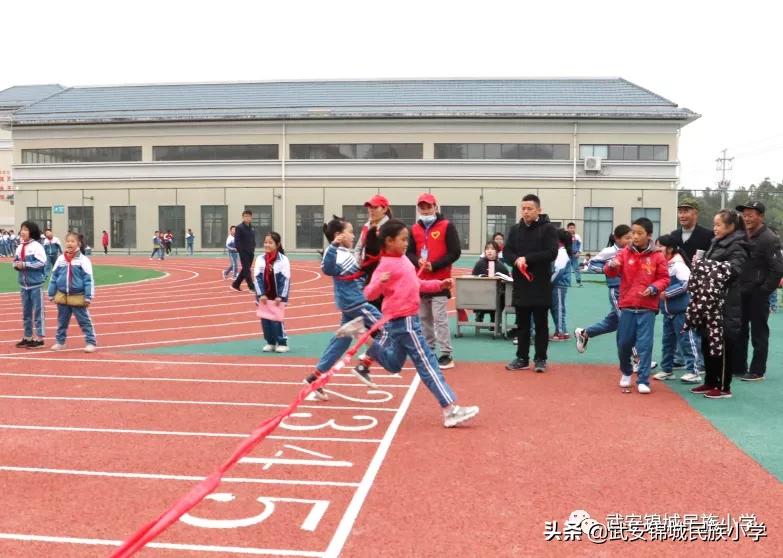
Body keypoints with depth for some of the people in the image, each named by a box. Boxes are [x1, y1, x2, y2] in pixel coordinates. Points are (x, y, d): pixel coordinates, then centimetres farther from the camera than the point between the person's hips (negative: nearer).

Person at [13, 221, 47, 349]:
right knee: (26, 312, 13)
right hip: (23, 284, 7)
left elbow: (42, 263, -18)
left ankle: (39, 338, 5)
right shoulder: (19, 247, 8)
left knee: (38, 311, -1)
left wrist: (25, 264, -19)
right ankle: (27, 337, 23)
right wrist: (17, 265, -6)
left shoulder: (36, 246, -11)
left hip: (35, 284, -7)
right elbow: (15, 262, 16)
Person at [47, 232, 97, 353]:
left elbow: (88, 279, -10)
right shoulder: (61, 259, 4)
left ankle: (91, 342, 6)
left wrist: (88, 297, -13)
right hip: (62, 296, 5)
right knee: (62, 321, 17)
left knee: (84, 321, 1)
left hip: (78, 297, -4)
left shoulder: (83, 260, -9)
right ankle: (60, 342, 29)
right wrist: (51, 294, 10)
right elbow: (54, 277, 10)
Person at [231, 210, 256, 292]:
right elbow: (237, 241, -11)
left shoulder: (252, 228, 12)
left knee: (245, 269, 11)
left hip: (250, 252, 7)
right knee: (247, 270, -5)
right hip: (243, 252, -7)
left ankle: (236, 285, 22)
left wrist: (253, 249, 7)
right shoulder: (239, 228, -8)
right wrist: (240, 250, -15)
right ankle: (251, 287, -4)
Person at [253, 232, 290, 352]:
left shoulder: (283, 260, -8)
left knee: (276, 319, -4)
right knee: (265, 319, 6)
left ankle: (282, 343, 10)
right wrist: (261, 294, -9)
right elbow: (257, 277, 0)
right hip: (263, 296, 4)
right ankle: (270, 342, 20)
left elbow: (286, 279, -9)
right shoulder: (260, 259, 2)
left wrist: (281, 296, -14)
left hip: (277, 296, -4)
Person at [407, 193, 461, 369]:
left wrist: (434, 266, -16)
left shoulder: (447, 226, -4)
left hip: (439, 280, -5)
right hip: (420, 280, 5)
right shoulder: (415, 229, 10)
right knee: (424, 318, 11)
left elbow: (455, 253, -8)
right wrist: (418, 261, -12)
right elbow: (410, 253, 11)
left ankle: (447, 355, -2)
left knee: (440, 318, -8)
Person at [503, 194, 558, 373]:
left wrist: (527, 259, -17)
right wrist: (516, 260, -15)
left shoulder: (548, 229, -3)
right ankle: (522, 358, 19)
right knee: (522, 325, 11)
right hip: (520, 285, 4)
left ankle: (540, 359, 14)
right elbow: (506, 252, 6)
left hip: (541, 286, -4)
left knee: (541, 325, 5)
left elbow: (551, 253, -14)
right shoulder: (515, 229, 11)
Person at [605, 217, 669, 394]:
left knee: (645, 344, -4)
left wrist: (654, 288, -15)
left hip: (647, 308, -2)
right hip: (627, 306, 2)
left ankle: (643, 380, 3)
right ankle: (626, 372, 32)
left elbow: (664, 278, 4)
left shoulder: (657, 256, -1)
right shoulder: (625, 253, 2)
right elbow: (610, 271, -6)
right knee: (624, 342, 8)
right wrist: (611, 265, -29)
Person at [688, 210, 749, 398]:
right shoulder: (716, 243, 16)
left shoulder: (737, 246, -8)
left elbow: (733, 269, -22)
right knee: (707, 343, 13)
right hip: (708, 301, 8)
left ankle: (724, 387, 8)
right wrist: (699, 265, -1)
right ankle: (710, 382, 25)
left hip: (725, 304, -8)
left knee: (723, 345, -1)